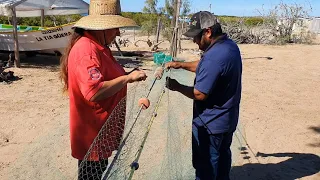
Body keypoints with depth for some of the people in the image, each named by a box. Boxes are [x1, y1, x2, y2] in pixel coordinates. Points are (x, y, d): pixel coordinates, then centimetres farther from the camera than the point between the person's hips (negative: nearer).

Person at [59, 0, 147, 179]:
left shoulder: (97, 47, 10)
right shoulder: (86, 50, -23)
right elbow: (94, 92, -34)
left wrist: (127, 75, 7)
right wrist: (128, 78, -27)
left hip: (100, 129, 10)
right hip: (92, 133, -10)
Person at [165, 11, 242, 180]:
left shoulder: (213, 57, -30)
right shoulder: (230, 45, 2)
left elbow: (200, 94, -26)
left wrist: (177, 87, -11)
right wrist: (181, 64, 4)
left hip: (210, 123, -9)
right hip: (227, 118, 10)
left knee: (205, 166, 9)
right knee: (222, 156, 26)